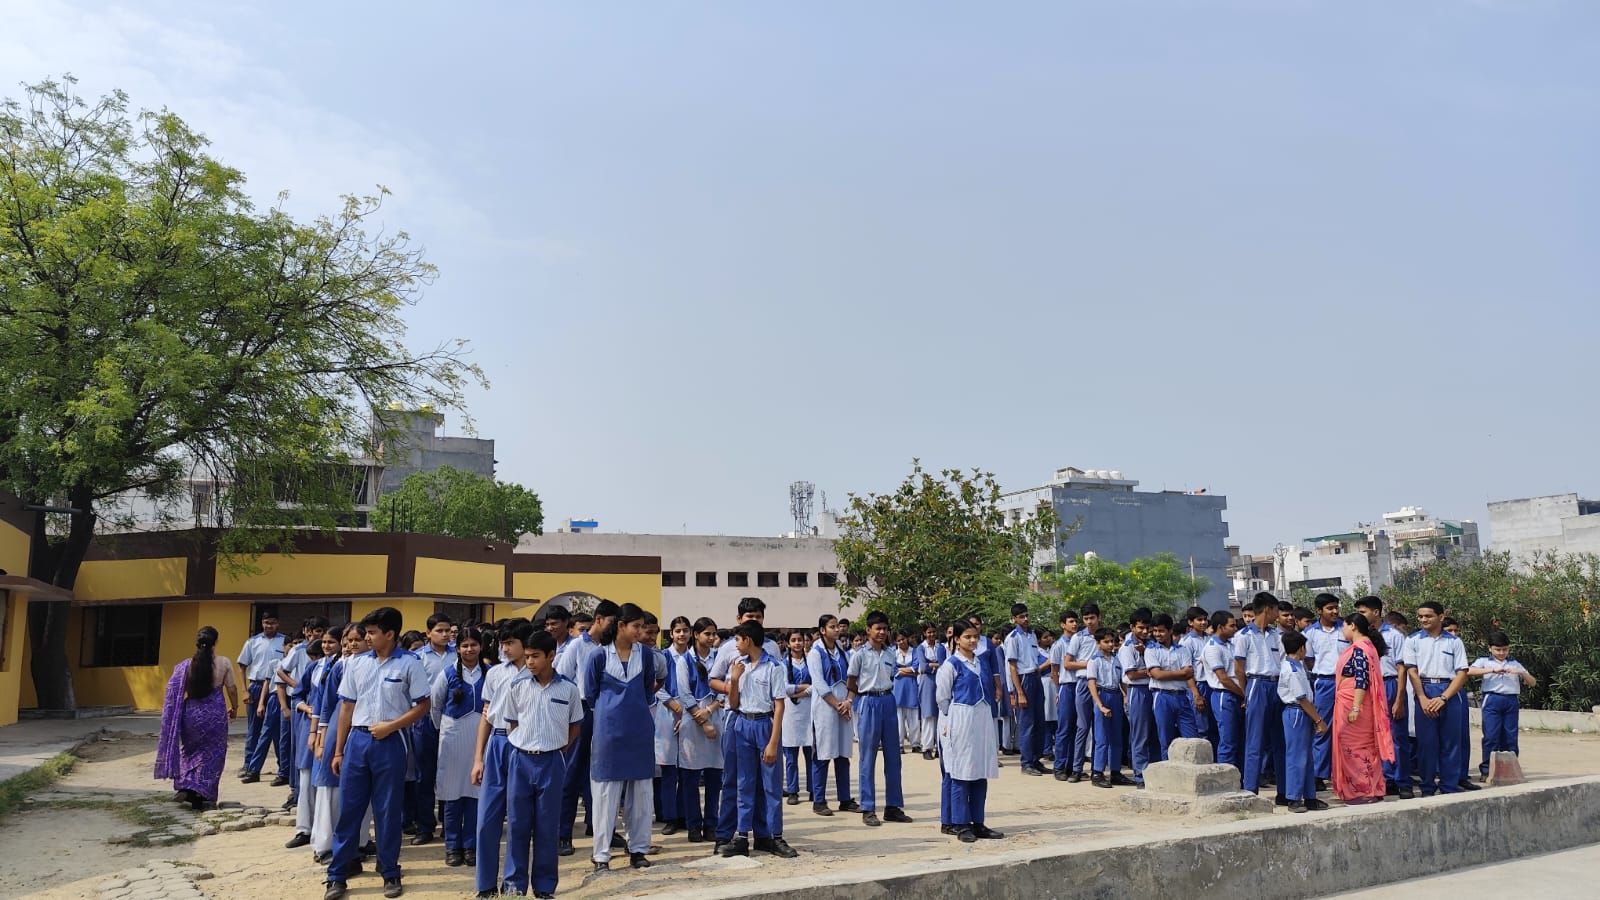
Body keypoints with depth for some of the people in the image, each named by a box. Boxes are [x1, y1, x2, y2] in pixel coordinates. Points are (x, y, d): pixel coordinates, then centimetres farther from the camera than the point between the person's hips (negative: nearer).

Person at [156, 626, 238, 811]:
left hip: (191, 712, 2)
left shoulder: (187, 665, -3)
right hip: (215, 713, -2)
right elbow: (232, 688, -2)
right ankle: (201, 795, 7)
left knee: (191, 751, 21)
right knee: (212, 754, 9)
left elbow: (178, 693, 0)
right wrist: (234, 707, 14)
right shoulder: (224, 663, -7)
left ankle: (186, 786, 11)